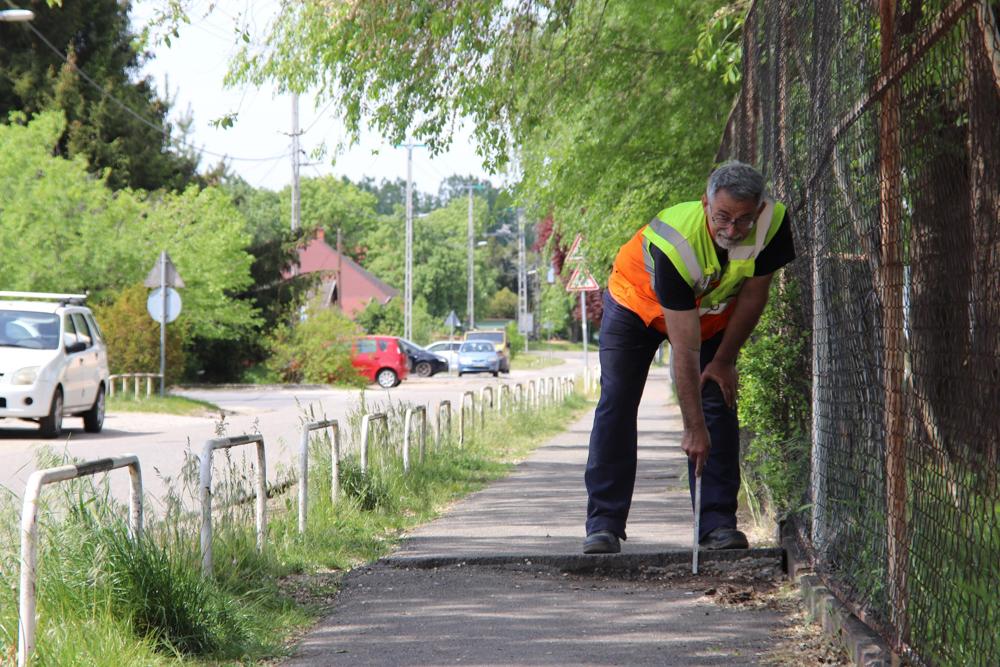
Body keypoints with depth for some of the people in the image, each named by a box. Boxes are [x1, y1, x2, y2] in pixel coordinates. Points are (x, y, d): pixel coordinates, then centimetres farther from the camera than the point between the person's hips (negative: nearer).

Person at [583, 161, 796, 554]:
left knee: (719, 401, -8)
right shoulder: (675, 244, -43)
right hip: (637, 302, -4)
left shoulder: (773, 225, -32)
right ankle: (604, 524, -8)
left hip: (712, 312, 4)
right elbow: (685, 349, -40)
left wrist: (725, 361, -8)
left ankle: (717, 522, -6)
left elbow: (753, 295, -12)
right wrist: (693, 428, -39)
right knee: (617, 403, -11)